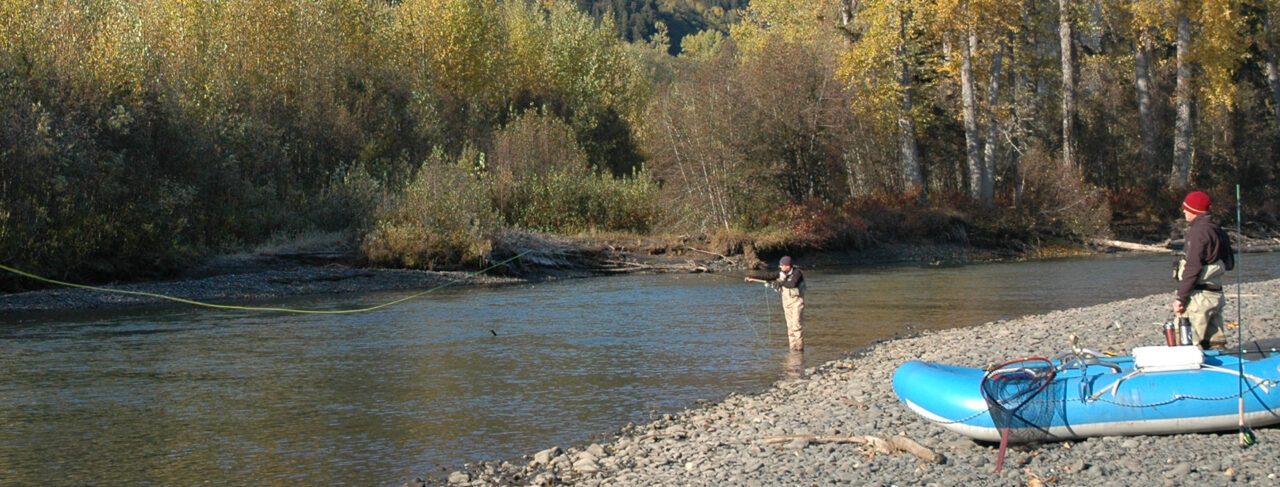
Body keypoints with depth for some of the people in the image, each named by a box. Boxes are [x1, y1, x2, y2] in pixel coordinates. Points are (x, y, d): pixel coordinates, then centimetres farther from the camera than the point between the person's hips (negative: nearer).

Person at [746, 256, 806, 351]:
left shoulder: (797, 273, -14)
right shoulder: (781, 273, 4)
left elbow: (793, 284, -31)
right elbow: (768, 276, 0)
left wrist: (780, 283, -23)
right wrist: (753, 278, -8)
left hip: (797, 301, -6)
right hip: (786, 301, 6)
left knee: (797, 324, -11)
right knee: (790, 325, 4)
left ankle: (800, 347, -8)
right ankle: (793, 348, 6)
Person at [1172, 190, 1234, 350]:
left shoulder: (1198, 231, -14)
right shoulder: (1217, 230, 16)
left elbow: (1192, 268, -18)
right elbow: (1229, 263, 20)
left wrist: (1180, 297, -16)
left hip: (1200, 296, -10)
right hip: (1216, 294, 10)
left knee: (1189, 347, -9)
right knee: (1215, 343, 11)